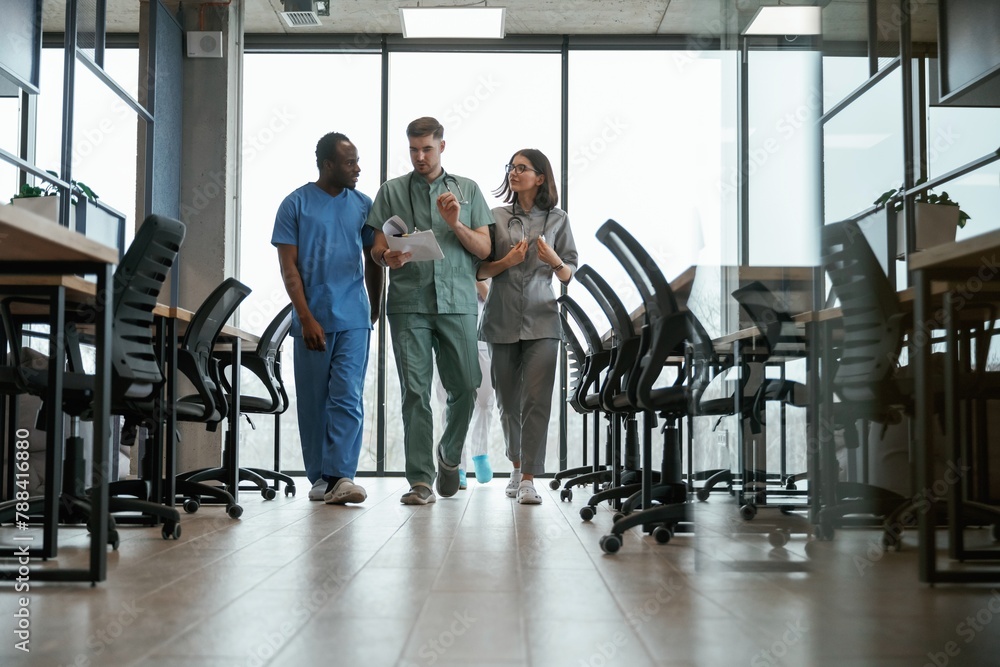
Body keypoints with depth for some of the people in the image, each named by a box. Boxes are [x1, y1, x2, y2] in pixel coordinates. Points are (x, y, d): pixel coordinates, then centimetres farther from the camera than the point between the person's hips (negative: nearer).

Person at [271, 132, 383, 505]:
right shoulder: (296, 204, 2)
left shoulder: (363, 205, 10)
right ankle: (319, 478, 13)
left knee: (347, 398, -8)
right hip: (312, 320, -1)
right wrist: (306, 318, -10)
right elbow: (288, 267, -2)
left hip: (354, 320, 1)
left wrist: (375, 311, 13)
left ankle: (341, 477, -11)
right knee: (313, 401, 5)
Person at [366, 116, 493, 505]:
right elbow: (377, 248, 9)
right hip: (408, 303, -1)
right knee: (415, 391, -5)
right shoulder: (392, 191, 14)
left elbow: (484, 250, 10)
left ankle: (449, 454, 25)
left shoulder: (468, 191, 16)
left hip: (458, 302, 1)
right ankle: (420, 480, -2)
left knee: (465, 387, -2)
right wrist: (388, 257, -15)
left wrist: (455, 224, -7)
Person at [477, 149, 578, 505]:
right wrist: (507, 262, -11)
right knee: (508, 401, 9)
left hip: (541, 321, -1)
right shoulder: (496, 217, 6)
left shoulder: (557, 219, 5)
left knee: (536, 399, -11)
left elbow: (569, 274, 8)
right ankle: (517, 466, 28)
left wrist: (555, 261, -12)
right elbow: (479, 270, 5)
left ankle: (529, 479, -10)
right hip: (502, 320, 2)